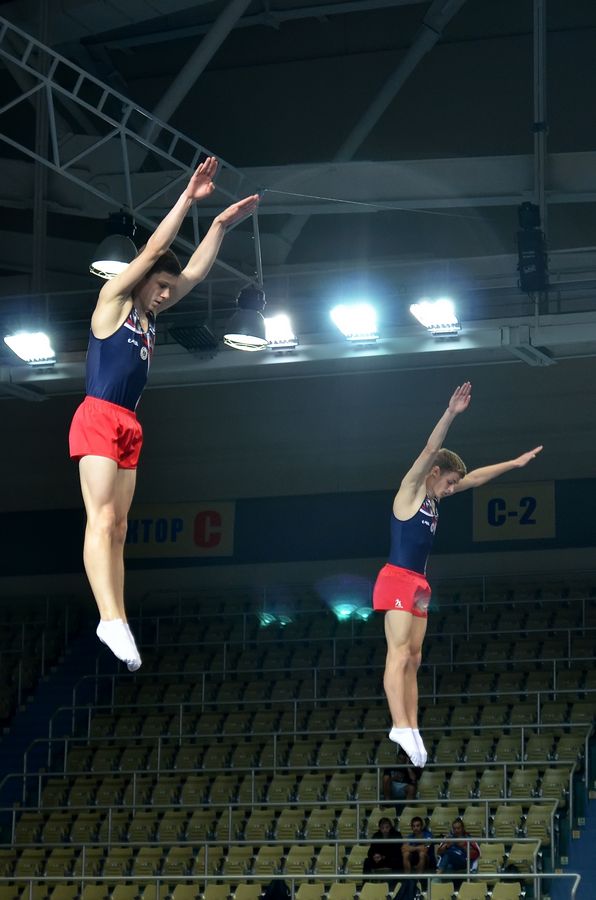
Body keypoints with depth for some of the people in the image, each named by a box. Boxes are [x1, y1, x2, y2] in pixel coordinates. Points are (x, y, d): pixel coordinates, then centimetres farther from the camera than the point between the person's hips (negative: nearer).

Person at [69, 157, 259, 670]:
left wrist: (221, 225, 14)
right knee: (103, 519, -18)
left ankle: (116, 620, -3)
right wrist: (188, 199, -8)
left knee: (118, 525, 1)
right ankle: (112, 619, -30)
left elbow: (193, 273, 19)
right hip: (98, 417, -9)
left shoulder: (149, 315, 20)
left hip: (129, 427, 9)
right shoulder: (113, 300, 1)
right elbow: (153, 250, -7)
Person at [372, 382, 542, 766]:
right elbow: (430, 451, -19)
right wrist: (451, 413, -30)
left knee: (413, 659, 4)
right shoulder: (411, 488, -5)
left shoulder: (433, 497, 18)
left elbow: (475, 478, 27)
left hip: (418, 585, 10)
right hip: (397, 579, -10)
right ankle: (401, 726, -26)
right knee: (399, 654, -17)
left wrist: (515, 463, 31)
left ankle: (411, 728, 1)